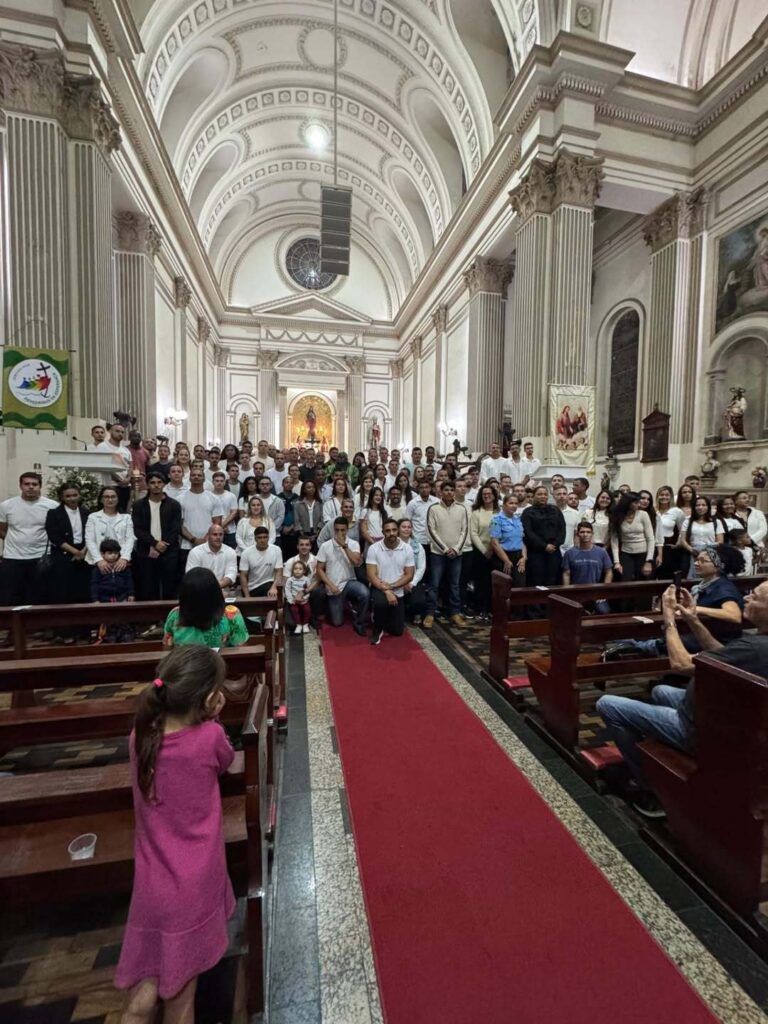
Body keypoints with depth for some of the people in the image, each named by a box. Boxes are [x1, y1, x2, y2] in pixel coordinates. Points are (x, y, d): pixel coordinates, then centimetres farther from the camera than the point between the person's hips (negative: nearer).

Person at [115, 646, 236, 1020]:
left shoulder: (140, 737, -12)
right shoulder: (210, 737, -25)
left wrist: (204, 720, -2)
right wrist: (211, 721, -4)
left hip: (151, 888, 4)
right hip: (194, 889, -3)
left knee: (140, 1002, 20)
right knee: (180, 999, 19)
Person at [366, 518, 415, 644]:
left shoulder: (407, 549, -7)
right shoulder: (373, 548, -13)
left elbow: (409, 575, -6)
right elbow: (371, 576, -16)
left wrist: (391, 586, -19)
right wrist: (386, 591, -26)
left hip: (398, 592, 3)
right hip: (379, 589, -2)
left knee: (397, 631, 3)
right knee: (381, 602, -38)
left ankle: (385, 619, 38)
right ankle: (377, 629, -7)